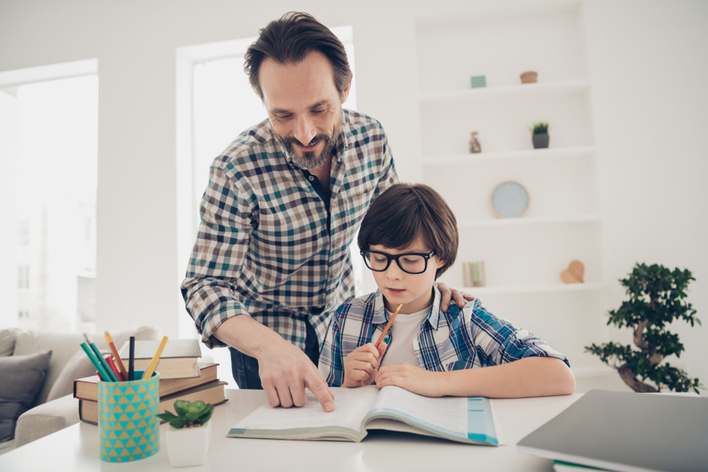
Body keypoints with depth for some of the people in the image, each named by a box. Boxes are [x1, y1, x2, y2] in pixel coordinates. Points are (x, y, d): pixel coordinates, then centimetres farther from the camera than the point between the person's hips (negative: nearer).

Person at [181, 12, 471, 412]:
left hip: (339, 319, 4)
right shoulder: (237, 170, -28)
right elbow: (207, 285, -27)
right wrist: (266, 344, -45)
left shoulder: (372, 138, -16)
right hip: (262, 332, -3)